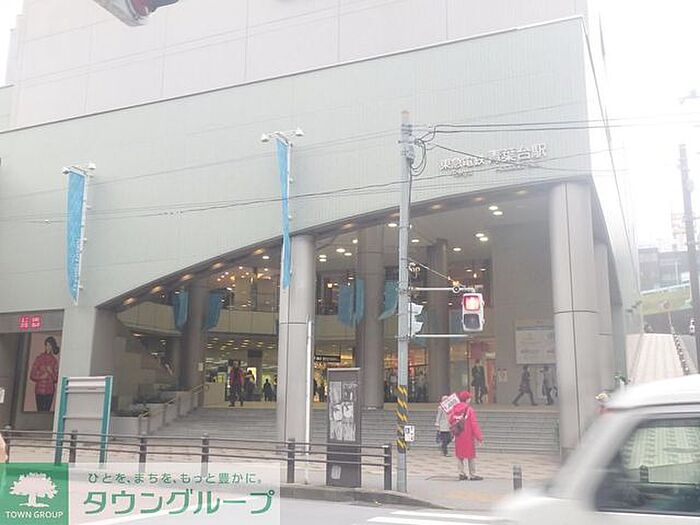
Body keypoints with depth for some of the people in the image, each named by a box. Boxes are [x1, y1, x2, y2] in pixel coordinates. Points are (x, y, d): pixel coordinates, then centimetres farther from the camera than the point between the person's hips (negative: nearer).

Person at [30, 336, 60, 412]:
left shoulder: (54, 361, 6)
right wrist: (42, 377, -14)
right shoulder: (39, 358, 1)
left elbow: (56, 379, 6)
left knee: (46, 411, -2)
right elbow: (32, 376, 0)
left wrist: (51, 372, -11)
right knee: (40, 411, -7)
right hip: (39, 389, -2)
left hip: (50, 391, 2)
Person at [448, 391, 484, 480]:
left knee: (459, 455, 13)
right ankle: (472, 475, 6)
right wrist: (479, 436, -11)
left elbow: (450, 420, 6)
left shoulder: (454, 408, 2)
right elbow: (474, 424, -14)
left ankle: (461, 474, 14)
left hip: (458, 436, 5)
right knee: (471, 455, 4)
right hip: (468, 436, -5)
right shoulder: (470, 409, -13)